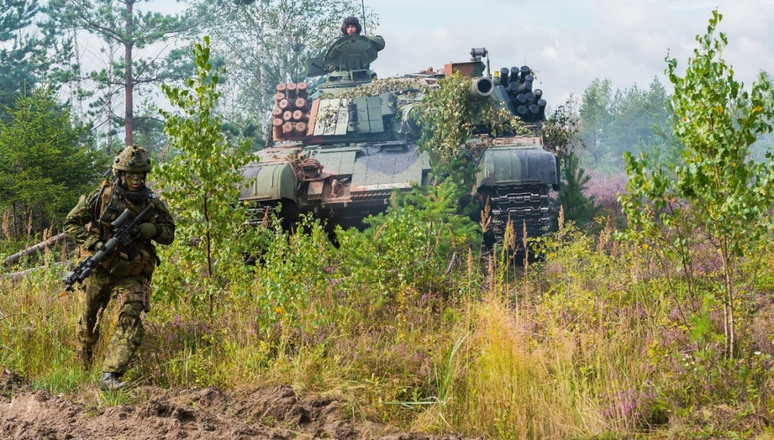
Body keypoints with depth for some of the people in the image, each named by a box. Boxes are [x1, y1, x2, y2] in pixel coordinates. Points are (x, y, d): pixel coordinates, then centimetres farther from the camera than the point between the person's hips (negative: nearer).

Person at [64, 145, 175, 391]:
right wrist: (93, 244, -18)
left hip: (132, 276, 1)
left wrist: (153, 229, -15)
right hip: (99, 270, 0)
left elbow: (169, 234, 8)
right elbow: (71, 223, -3)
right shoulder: (102, 196, -8)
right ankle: (84, 358, 48)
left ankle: (110, 376, -20)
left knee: (130, 323, -18)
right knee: (88, 320, 16)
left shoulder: (152, 202, -1)